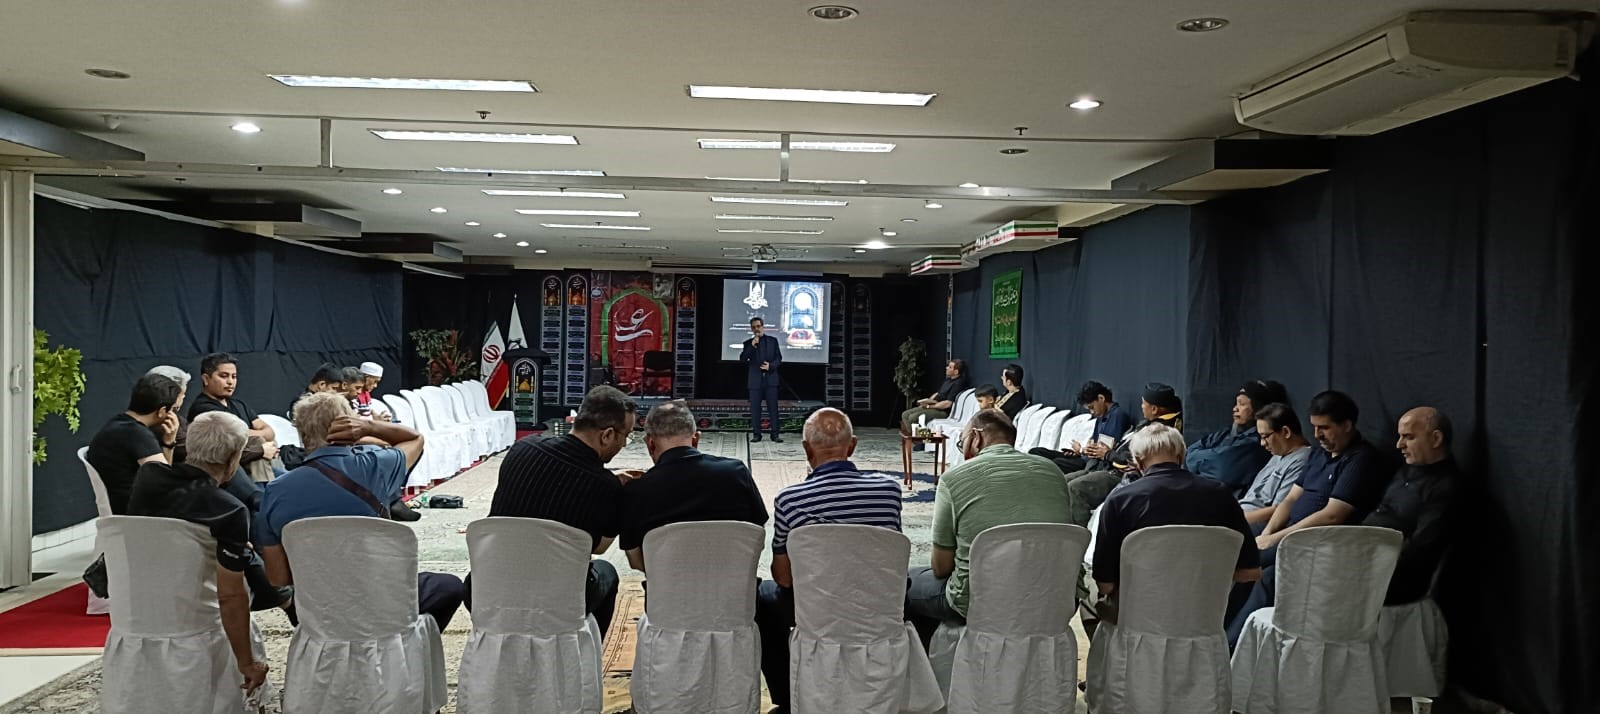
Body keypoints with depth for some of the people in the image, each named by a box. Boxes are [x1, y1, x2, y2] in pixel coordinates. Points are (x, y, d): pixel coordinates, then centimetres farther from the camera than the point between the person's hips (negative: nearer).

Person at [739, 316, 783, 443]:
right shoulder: (748, 343, 7)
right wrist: (752, 346, -14)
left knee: (773, 407, -2)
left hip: (771, 378, 0)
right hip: (755, 380, 0)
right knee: (755, 408, 1)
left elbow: (779, 358, 7)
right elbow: (742, 360, -5)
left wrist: (771, 366, -13)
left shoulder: (772, 340, 8)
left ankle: (775, 434, 1)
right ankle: (756, 434, 6)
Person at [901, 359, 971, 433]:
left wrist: (929, 406, -13)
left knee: (913, 417, -25)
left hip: (942, 411, -10)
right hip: (935, 406, 10)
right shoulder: (948, 379, 15)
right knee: (905, 414, 0)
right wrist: (929, 400, 3)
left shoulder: (958, 384, -16)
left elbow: (948, 403, -22)